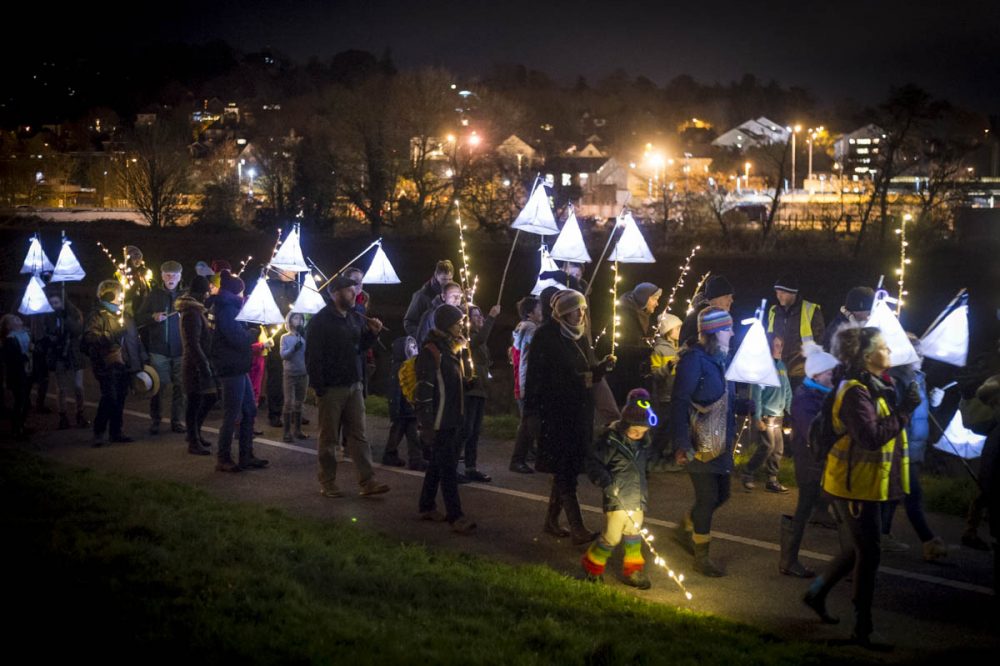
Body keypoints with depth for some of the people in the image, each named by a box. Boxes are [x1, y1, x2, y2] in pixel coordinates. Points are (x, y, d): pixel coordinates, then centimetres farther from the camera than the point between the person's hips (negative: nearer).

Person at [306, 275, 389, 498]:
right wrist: (319, 387, -15)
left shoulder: (355, 319, 11)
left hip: (354, 385, 6)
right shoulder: (320, 321, -9)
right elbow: (313, 356, -11)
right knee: (328, 438, 4)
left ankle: (368, 481, 2)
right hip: (331, 388, -6)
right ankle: (327, 483, 13)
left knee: (359, 435, 3)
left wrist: (372, 333, 1)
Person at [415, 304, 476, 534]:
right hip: (441, 420, -9)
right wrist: (427, 420, -21)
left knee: (439, 463, 15)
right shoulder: (431, 351, -14)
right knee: (448, 467, -8)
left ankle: (426, 506, 24)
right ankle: (456, 516, -7)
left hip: (455, 418, 9)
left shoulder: (454, 349, 16)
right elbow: (424, 387, -19)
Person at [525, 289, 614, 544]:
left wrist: (604, 365, -5)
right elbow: (536, 373, -13)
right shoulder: (546, 336, -10)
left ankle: (551, 520, 24)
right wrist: (532, 408, -18)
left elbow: (589, 374, 15)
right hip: (556, 411, -8)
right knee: (565, 469, -8)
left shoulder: (581, 337, 12)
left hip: (580, 412, 8)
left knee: (566, 469, 12)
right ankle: (577, 529, -9)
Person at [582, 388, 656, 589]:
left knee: (633, 535, 15)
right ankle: (592, 567, 21)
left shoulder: (644, 442, 4)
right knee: (612, 536, 0)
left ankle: (633, 571, 28)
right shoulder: (611, 440, -18)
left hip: (637, 498, 6)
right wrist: (606, 483, -25)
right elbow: (594, 464, -15)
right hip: (617, 498, -6)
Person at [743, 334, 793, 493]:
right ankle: (748, 474, 4)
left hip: (779, 415, 7)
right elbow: (756, 393, -14)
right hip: (766, 415, -7)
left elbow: (787, 391, 15)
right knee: (767, 446, -11)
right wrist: (757, 418, -17)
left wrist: (790, 411, 8)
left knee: (778, 449, 6)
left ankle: (772, 480, 13)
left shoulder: (782, 366, 12)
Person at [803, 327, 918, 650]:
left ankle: (816, 593, 36)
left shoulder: (874, 386, 11)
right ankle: (863, 629, 7)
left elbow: (885, 428, 13)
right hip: (855, 484, -10)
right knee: (868, 555, -3)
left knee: (857, 550, 19)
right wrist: (905, 411, -27)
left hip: (865, 483, 10)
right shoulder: (856, 391, -22)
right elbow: (870, 436, -31)